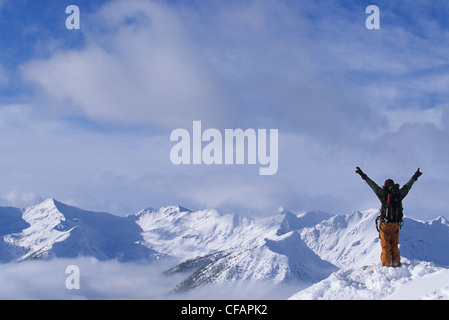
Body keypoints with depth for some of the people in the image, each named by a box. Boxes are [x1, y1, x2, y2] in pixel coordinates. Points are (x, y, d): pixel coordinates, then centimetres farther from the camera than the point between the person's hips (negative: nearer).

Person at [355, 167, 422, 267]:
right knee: (394, 246, 15)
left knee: (385, 246, 0)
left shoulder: (384, 194, -8)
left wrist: (363, 176, 5)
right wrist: (415, 177, 34)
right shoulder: (399, 194, 2)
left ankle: (387, 265, -4)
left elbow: (373, 185, -3)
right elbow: (407, 186, 18)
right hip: (396, 224, 4)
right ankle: (396, 264, 14)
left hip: (385, 224, -4)